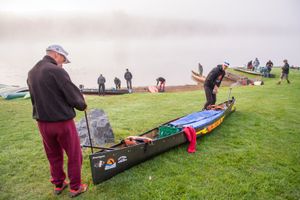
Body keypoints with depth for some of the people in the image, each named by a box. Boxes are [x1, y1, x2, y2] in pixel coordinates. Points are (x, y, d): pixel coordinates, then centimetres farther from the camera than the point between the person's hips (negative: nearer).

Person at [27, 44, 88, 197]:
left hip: (42, 122, 7)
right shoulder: (56, 71, -18)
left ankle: (58, 184, 35)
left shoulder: (31, 73, 6)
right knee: (74, 155, 9)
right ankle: (75, 187, 20)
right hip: (62, 121, -7)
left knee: (54, 156, 21)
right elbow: (74, 96, -17)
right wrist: (83, 105, 1)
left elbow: (34, 97, 10)